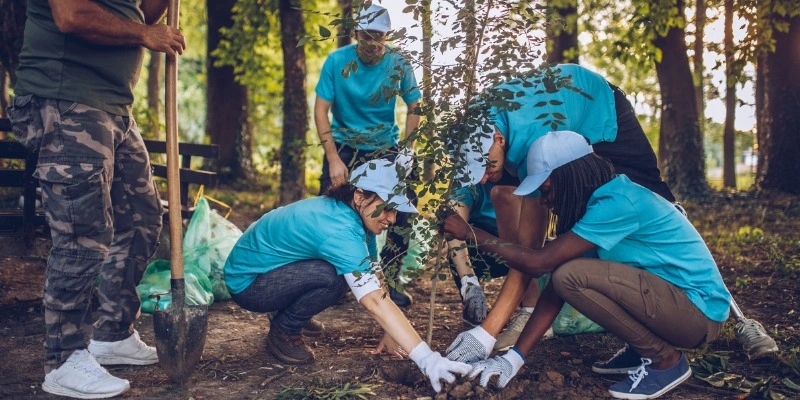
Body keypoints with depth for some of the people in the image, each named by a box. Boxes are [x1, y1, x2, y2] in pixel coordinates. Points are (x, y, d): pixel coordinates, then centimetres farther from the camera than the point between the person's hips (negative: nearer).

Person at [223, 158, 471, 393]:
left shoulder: (339, 210, -4)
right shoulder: (339, 230, -32)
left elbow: (372, 284, 0)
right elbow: (375, 302, -39)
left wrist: (390, 333, -4)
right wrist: (427, 360, -40)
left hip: (264, 265, 9)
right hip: (247, 284, -9)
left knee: (349, 270, 0)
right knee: (332, 277, -30)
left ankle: (289, 314, 16)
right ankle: (283, 332, -4)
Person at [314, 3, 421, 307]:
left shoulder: (398, 64, -8)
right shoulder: (337, 61, -12)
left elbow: (414, 107, -1)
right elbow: (321, 110, -12)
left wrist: (407, 150, -13)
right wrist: (333, 159, -21)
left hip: (385, 146, 1)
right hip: (344, 145, -1)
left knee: (404, 207, -12)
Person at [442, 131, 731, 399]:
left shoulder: (617, 202, -23)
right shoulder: (596, 202, 5)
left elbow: (539, 263, -25)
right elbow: (555, 284, 0)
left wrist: (471, 233, -15)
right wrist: (514, 357, -4)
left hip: (700, 311, -9)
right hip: (669, 299, 9)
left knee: (572, 275, -24)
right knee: (563, 274, 4)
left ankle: (665, 360, -7)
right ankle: (640, 350, 11)